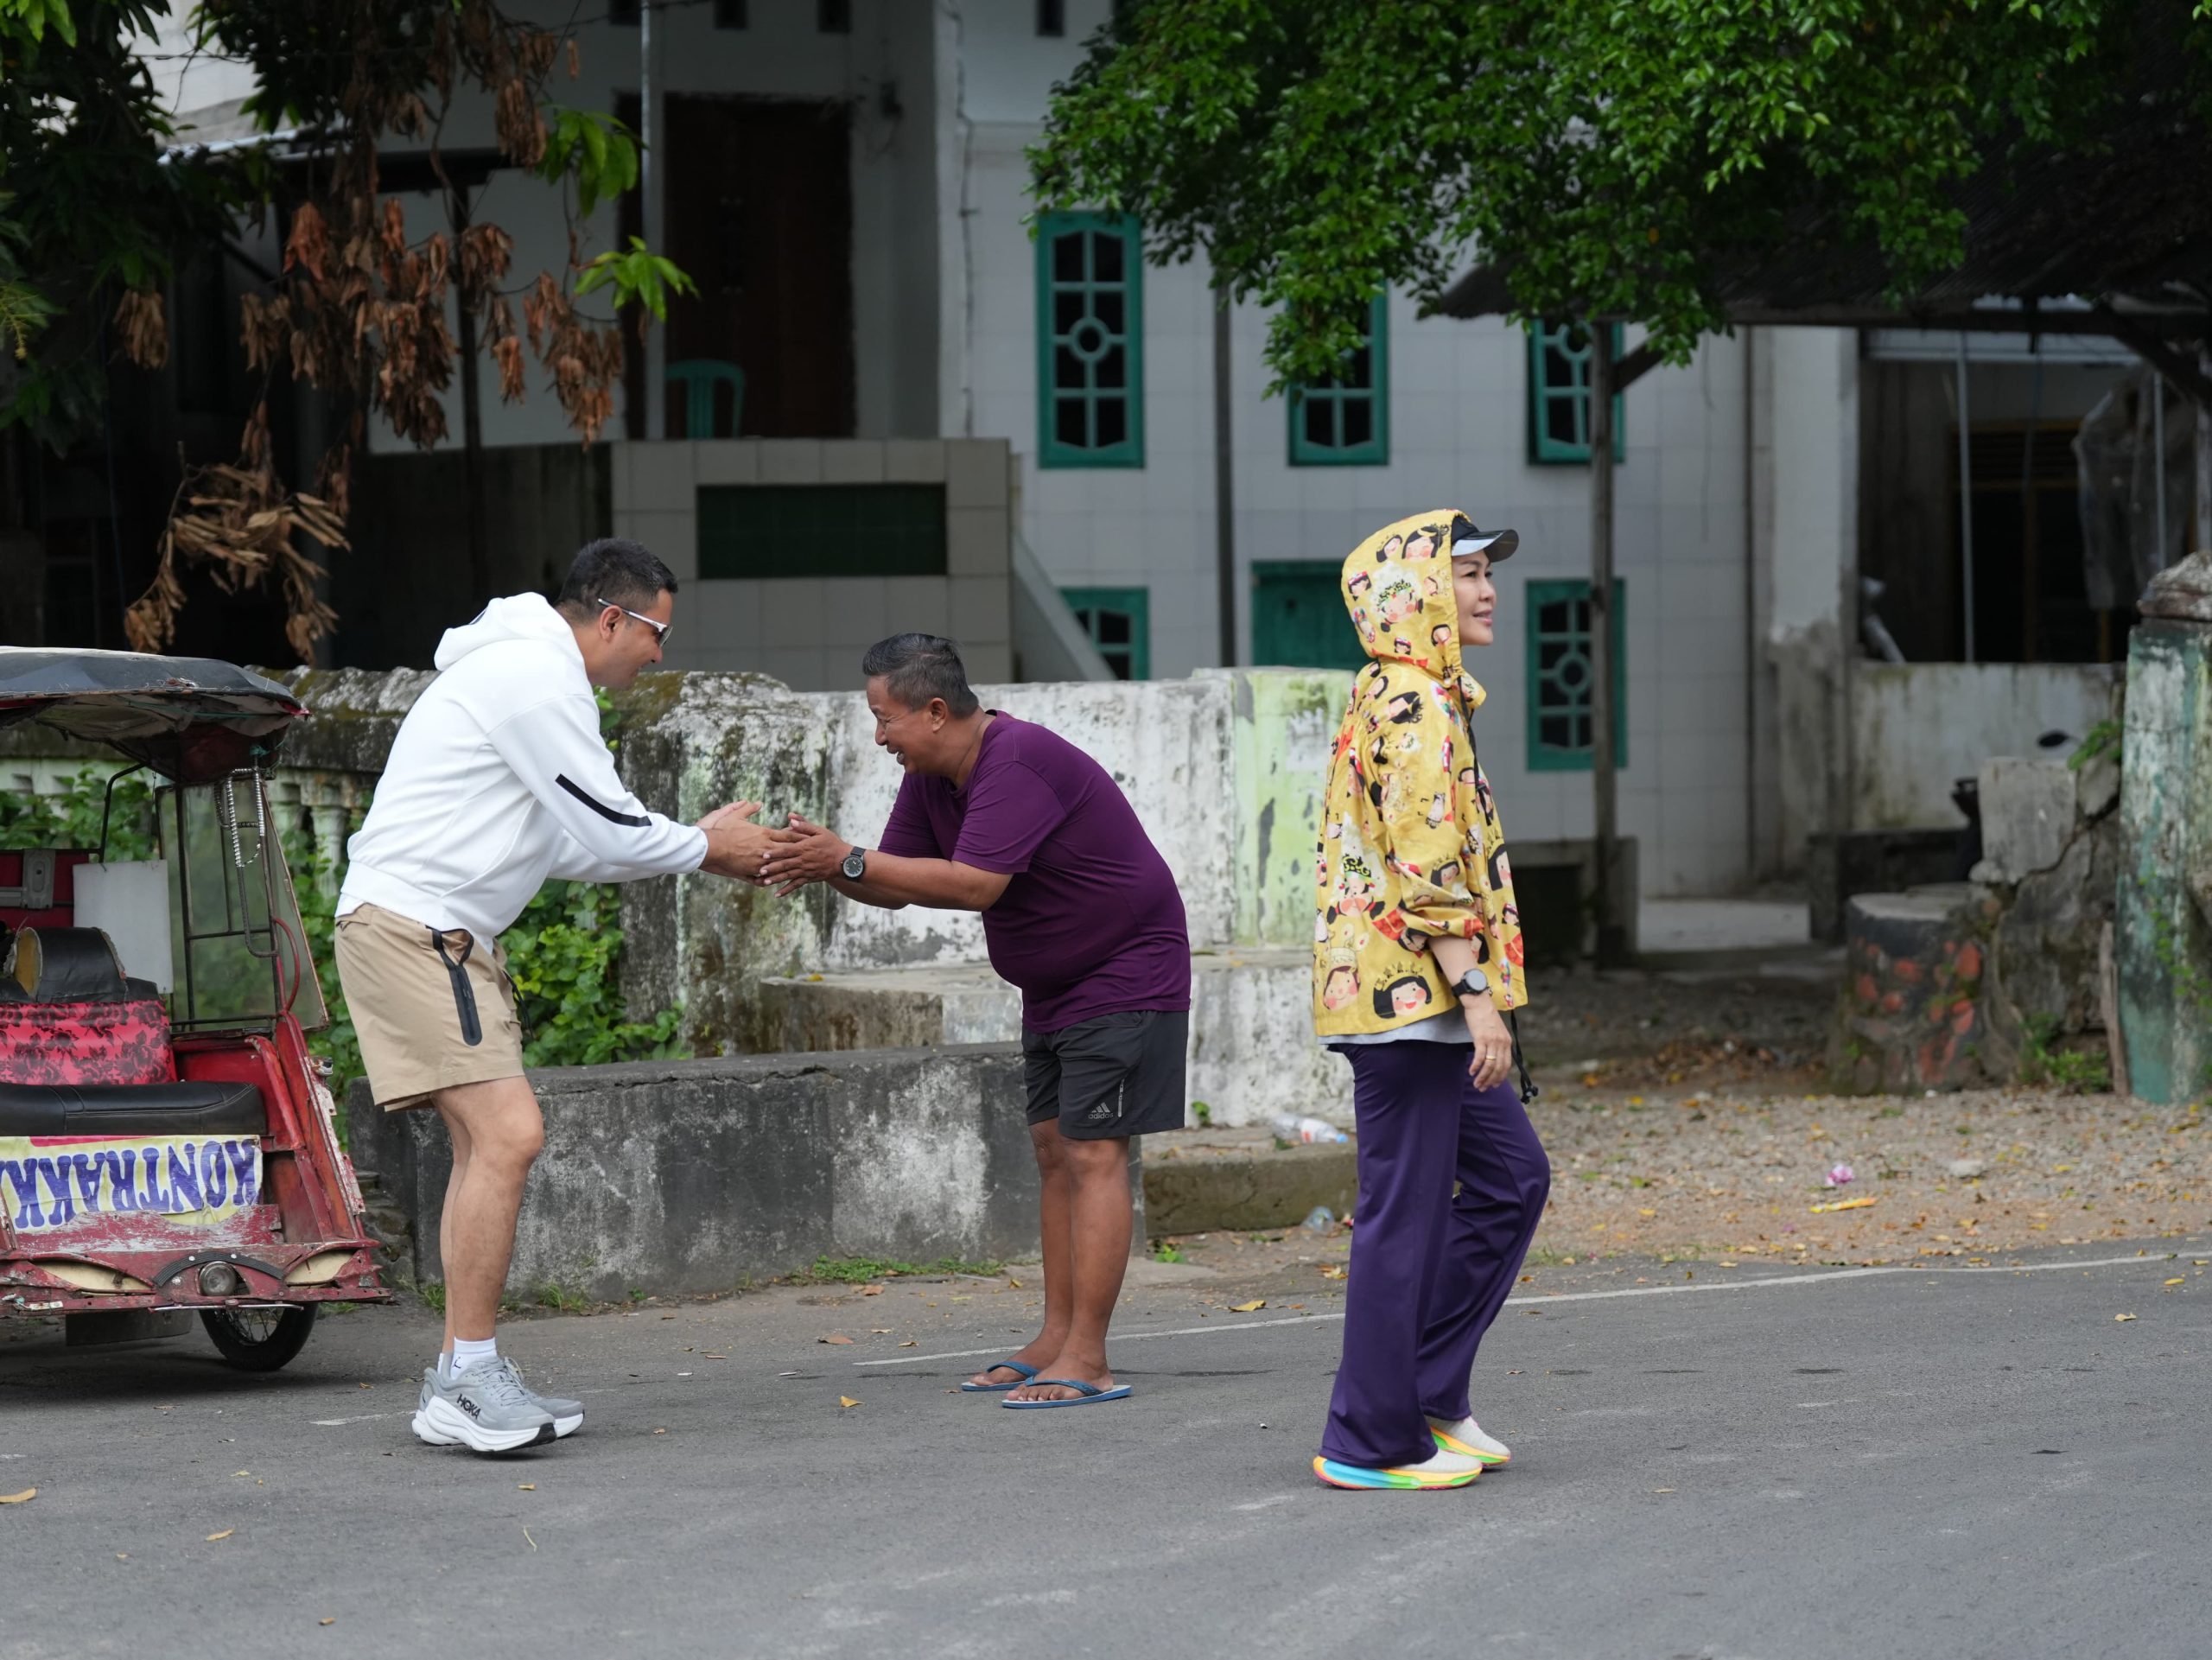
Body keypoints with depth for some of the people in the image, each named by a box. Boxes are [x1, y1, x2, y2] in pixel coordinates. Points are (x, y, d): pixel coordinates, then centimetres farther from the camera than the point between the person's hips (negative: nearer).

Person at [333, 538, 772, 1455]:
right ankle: (469, 1377, -15)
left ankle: (463, 1382, 14)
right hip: (410, 923, -11)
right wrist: (706, 847, 4)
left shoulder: (529, 673, 21)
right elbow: (612, 833, -14)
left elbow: (573, 845, 24)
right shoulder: (537, 678, -14)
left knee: (488, 1142, 11)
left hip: (446, 935, 11)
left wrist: (701, 845, 19)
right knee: (507, 1133, -17)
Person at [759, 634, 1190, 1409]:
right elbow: (895, 886, 5)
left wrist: (848, 859, -30)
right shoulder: (931, 777, 5)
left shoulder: (1018, 763, -26)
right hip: (1053, 987, 10)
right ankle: (1056, 1341, 12)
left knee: (1093, 1155, -13)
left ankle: (1086, 1360, -14)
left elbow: (974, 884, -33)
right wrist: (826, 866, -15)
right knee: (1054, 1152, 9)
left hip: (1124, 977, -10)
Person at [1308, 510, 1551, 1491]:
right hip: (1408, 994, -11)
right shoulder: (1416, 703, -14)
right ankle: (1373, 1442, 2)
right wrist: (1476, 994, -22)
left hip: (1412, 1003, 11)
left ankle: (1427, 1390, 17)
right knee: (1406, 1212, -5)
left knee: (1509, 1174, 14)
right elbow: (1428, 864, -21)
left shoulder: (1393, 699, 19)